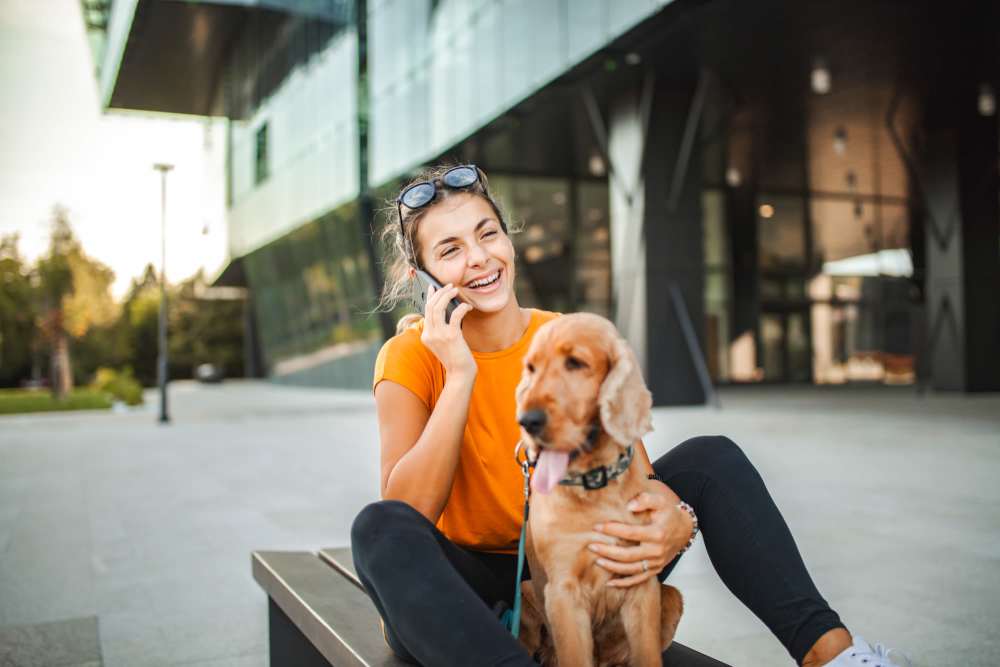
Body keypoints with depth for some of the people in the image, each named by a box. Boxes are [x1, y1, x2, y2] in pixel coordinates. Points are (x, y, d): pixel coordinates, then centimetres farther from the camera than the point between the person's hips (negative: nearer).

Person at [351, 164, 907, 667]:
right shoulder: (411, 357, -11)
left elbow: (637, 475, -9)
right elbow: (406, 518, -21)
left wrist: (673, 518, -32)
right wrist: (459, 375, -26)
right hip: (470, 593, -2)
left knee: (711, 458, -11)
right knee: (380, 530, -34)